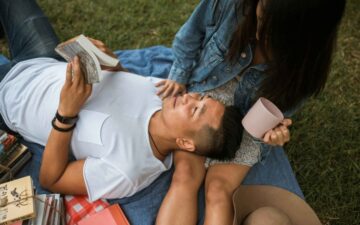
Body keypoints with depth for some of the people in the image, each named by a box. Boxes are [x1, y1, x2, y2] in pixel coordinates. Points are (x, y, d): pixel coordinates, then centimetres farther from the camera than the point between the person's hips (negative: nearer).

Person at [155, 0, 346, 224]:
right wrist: (180, 76, -1)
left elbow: (280, 107, -7)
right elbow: (191, 34, -4)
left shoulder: (305, 60, -23)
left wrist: (272, 127, -28)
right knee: (185, 176, -19)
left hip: (245, 123, 0)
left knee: (219, 190, -20)